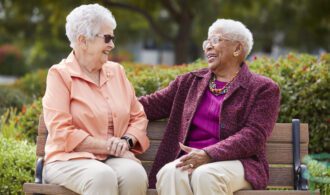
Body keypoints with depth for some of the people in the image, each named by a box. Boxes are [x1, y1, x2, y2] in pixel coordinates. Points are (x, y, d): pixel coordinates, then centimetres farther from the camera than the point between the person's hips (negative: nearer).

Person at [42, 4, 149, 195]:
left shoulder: (116, 71, 16)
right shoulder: (60, 74, -1)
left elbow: (138, 117, 18)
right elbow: (61, 133, -10)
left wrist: (127, 141, -4)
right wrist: (105, 145, -14)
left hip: (114, 158, 4)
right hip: (71, 159, -4)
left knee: (134, 173, -31)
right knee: (102, 177, -37)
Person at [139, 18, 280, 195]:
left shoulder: (263, 88, 6)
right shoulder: (189, 82, 21)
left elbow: (253, 136, -7)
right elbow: (151, 105, 21)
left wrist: (208, 154, -20)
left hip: (234, 162, -3)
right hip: (190, 160, 4)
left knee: (205, 175, -37)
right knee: (170, 173, -32)